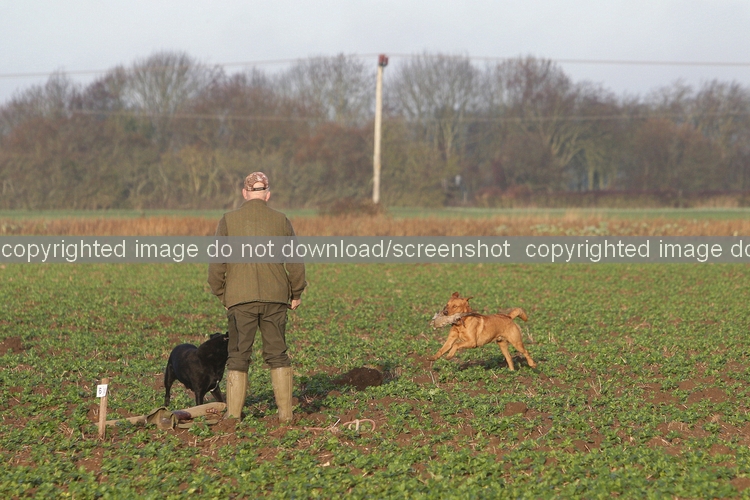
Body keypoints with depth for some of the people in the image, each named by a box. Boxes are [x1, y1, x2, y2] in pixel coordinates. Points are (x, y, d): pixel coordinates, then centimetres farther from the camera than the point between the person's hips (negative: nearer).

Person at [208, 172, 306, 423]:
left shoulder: (228, 221, -1)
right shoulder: (281, 221, 3)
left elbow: (217, 263, -2)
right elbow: (295, 263, 5)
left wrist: (220, 293, 11)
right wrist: (296, 294, 17)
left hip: (240, 299, -1)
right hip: (275, 298, 1)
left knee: (238, 356, 5)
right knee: (277, 354, 9)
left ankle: (233, 413, 4)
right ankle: (285, 412, 8)